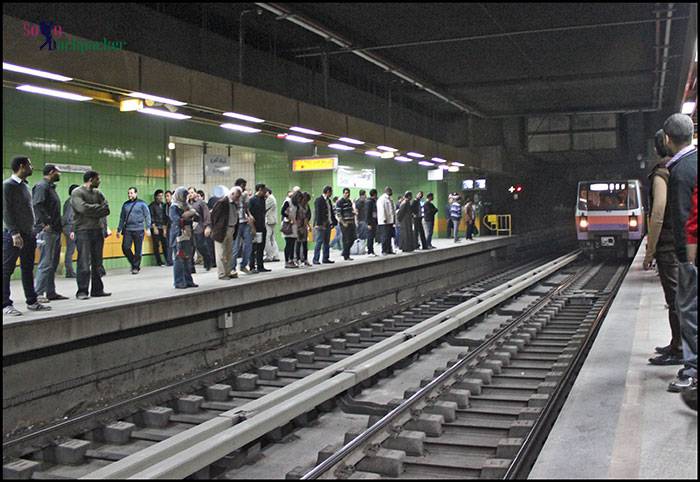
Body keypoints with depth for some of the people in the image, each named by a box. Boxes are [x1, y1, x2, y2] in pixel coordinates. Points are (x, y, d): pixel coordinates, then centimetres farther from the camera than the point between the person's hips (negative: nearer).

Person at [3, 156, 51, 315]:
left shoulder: (25, 186, 16)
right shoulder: (8, 185, -8)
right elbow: (6, 211, -14)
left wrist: (33, 231, 12)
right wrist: (14, 233, -20)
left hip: (28, 234, 8)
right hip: (13, 235, -8)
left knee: (28, 269, 12)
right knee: (7, 270, -2)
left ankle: (32, 302, 19)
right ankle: (6, 304, 0)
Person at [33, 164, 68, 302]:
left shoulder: (50, 187, 22)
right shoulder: (41, 186, -9)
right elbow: (37, 205, -21)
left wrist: (58, 226, 17)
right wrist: (45, 223, -24)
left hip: (55, 231, 10)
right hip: (47, 231, -10)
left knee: (53, 263, 13)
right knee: (46, 263, -10)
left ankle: (51, 292, 19)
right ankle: (38, 293, -6)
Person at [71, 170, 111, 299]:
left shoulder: (97, 193, 15)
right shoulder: (77, 193, -4)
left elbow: (106, 209, 4)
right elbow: (82, 208, -20)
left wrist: (91, 211, -10)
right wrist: (98, 208, -6)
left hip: (98, 230, 7)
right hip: (83, 231, -6)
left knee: (97, 262, 9)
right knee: (84, 263, -8)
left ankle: (97, 289, 16)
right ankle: (82, 291, -3)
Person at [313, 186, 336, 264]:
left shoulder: (328, 200, 17)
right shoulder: (319, 200, -8)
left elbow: (331, 213, 20)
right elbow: (317, 213, -15)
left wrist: (334, 222, 11)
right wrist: (319, 224, -21)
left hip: (328, 225, 8)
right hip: (321, 225, -8)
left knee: (327, 243, 10)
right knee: (319, 242, -7)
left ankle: (326, 258, 15)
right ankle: (315, 259, -4)